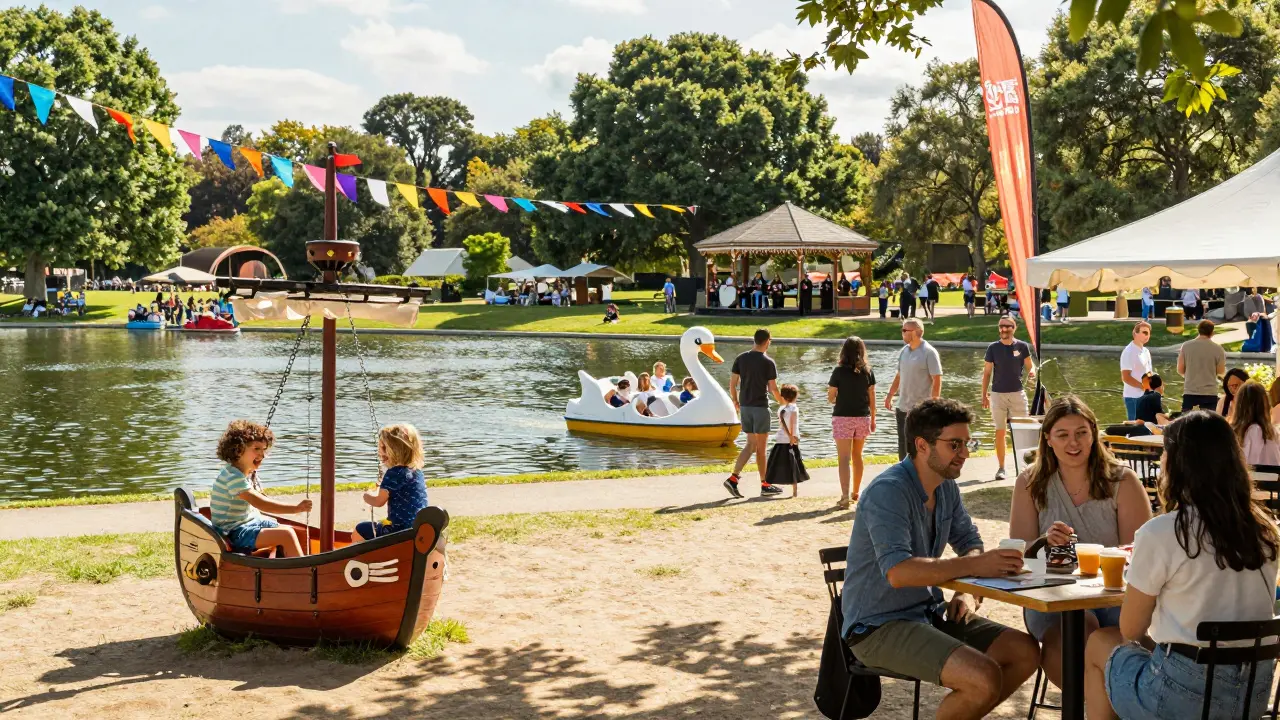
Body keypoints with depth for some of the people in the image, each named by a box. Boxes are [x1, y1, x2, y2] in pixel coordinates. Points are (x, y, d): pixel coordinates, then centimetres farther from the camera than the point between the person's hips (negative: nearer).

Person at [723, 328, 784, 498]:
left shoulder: (740, 359, 3)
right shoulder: (768, 362, -10)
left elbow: (732, 384, 2)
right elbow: (773, 389, -7)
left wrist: (736, 402, 16)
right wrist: (782, 403, 11)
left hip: (745, 406, 5)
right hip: (760, 407, -5)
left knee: (751, 444, 11)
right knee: (761, 447, 3)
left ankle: (733, 478, -3)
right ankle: (765, 485, 10)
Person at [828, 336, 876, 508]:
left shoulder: (839, 371, -10)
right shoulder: (867, 371, 0)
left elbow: (831, 398, -5)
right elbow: (872, 398, 4)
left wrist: (831, 391, 17)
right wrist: (872, 419, 13)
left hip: (843, 417, -4)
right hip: (862, 417, 4)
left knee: (844, 458, -5)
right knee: (857, 455, 19)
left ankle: (845, 497, -15)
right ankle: (856, 492, 29)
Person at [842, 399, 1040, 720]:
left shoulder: (946, 487, 7)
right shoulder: (888, 491, -21)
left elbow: (971, 544, 16)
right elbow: (898, 572, -33)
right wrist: (972, 566, -37)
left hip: (929, 613, 9)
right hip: (879, 626, -9)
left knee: (1025, 652, 0)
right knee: (984, 678, -25)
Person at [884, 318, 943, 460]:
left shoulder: (929, 353, -11)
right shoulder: (903, 351, 10)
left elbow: (937, 380, -14)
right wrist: (890, 395, 15)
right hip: (902, 407, 7)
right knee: (903, 445, 12)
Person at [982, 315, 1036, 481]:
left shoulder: (1022, 346, 0)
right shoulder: (993, 348, 0)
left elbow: (1030, 365, 6)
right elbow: (987, 372, 4)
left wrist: (1032, 371, -18)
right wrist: (984, 395, 1)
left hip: (1017, 393, 0)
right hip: (997, 394, 0)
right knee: (1000, 432, 4)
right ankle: (1001, 468, 10)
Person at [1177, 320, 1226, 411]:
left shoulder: (1186, 346, -1)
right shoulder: (1217, 348, -4)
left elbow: (1180, 370, 2)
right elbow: (1221, 371, 1)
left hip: (1190, 392, 1)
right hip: (1210, 393, -1)